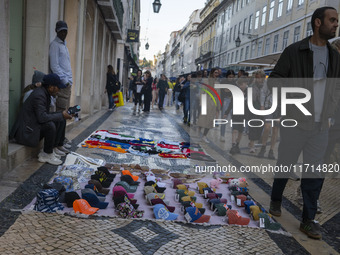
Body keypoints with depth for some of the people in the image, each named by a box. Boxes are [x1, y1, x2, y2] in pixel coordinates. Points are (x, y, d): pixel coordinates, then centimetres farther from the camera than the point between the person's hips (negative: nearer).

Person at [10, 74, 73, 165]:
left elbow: (46, 114, 11)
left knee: (61, 121, 12)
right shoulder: (39, 95, -23)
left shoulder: (45, 93, 7)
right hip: (26, 131, -10)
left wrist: (62, 114, 1)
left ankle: (56, 147, 14)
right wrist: (61, 115, -23)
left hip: (35, 123, 11)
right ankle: (47, 154, -15)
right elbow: (42, 117, -32)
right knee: (50, 125, -32)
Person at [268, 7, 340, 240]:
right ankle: (276, 200, 34)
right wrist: (290, 104, -13)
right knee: (285, 166, 10)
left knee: (315, 173, 5)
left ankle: (308, 220, 15)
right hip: (295, 123, -4)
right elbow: (274, 80, -4)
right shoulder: (294, 51, -5)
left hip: (321, 126, 4)